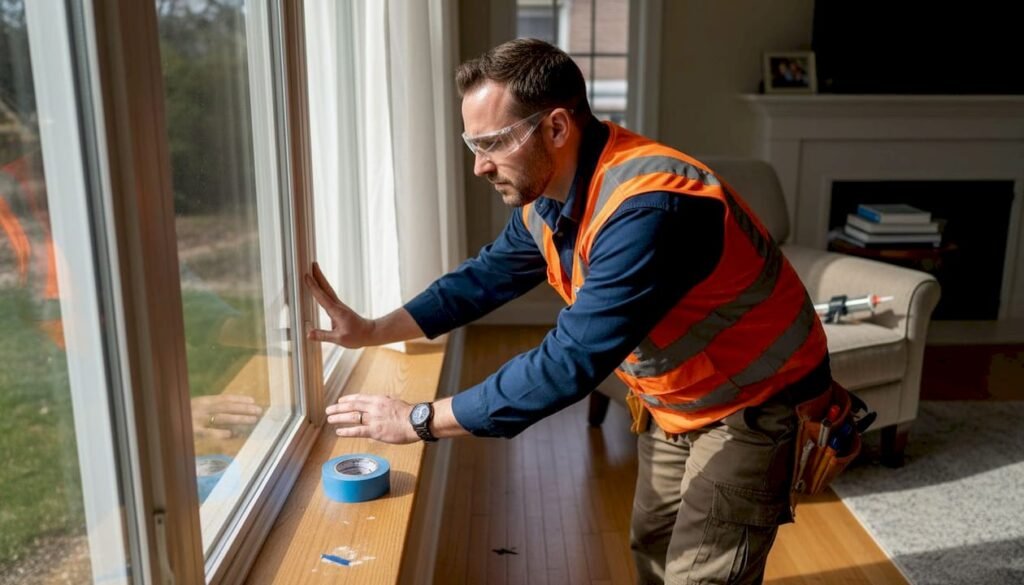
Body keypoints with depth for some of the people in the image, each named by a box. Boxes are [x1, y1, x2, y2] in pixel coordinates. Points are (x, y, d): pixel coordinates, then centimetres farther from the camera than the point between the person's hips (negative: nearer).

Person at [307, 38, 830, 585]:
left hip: (751, 403, -8)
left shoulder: (647, 208, -37)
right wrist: (373, 330, -2)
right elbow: (486, 276, 7)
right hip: (674, 399, 8)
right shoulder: (548, 192, -7)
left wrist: (420, 420, -32)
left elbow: (570, 362, -39)